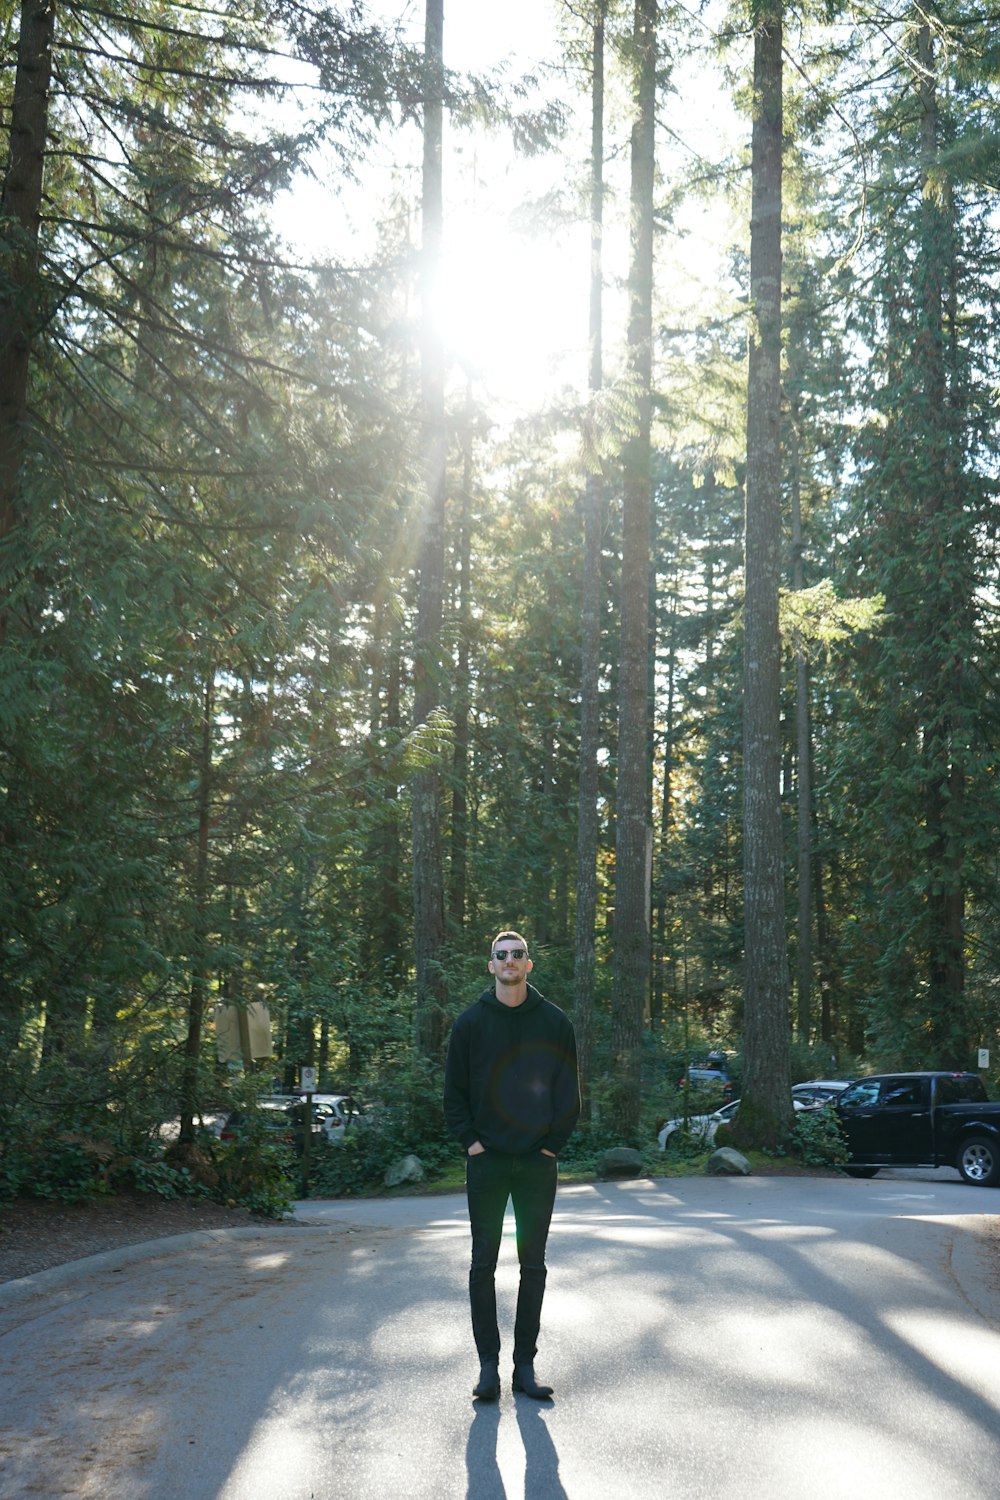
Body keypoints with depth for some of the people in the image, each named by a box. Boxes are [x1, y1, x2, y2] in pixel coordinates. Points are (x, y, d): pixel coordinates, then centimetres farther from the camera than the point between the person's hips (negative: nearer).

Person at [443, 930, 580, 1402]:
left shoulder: (554, 1022, 3)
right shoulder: (471, 1023, 1)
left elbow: (569, 1091, 6)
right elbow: (454, 1091, 5)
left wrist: (554, 1143, -2)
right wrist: (470, 1140, -4)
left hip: (538, 1163, 1)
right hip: (487, 1161, -1)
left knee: (533, 1265, 6)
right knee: (483, 1264, 2)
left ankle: (525, 1364, 14)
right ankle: (488, 1363, 10)